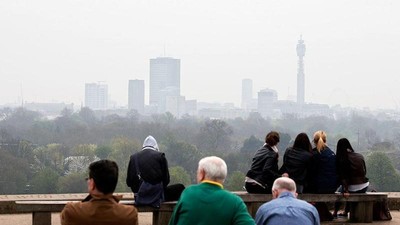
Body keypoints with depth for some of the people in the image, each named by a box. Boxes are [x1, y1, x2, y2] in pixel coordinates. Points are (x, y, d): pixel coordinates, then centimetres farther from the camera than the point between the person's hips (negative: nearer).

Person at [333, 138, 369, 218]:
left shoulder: (341, 159, -10)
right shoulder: (360, 156, 2)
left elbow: (342, 176, -15)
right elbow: (364, 172, 9)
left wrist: (345, 190, -17)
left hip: (352, 188, -4)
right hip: (364, 187, 4)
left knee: (340, 191, 29)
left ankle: (335, 213, 34)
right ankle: (345, 213, 43)